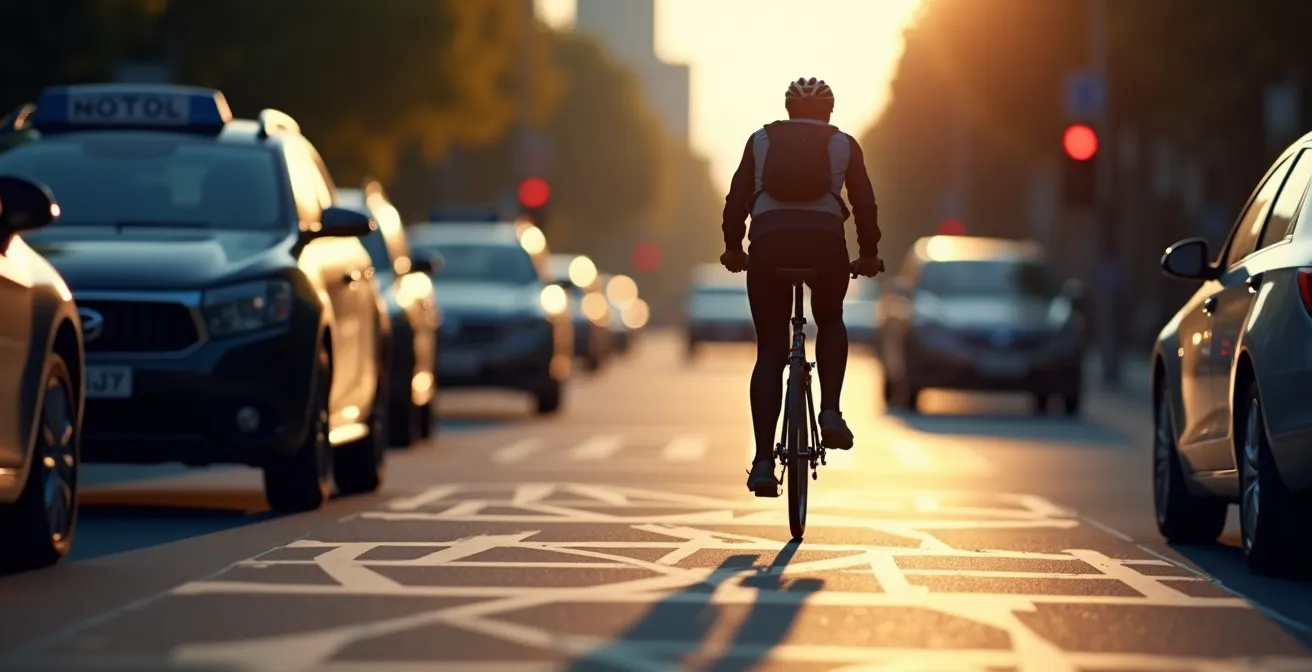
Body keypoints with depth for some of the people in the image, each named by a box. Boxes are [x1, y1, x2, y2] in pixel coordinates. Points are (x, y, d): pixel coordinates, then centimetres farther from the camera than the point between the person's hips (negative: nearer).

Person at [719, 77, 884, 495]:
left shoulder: (761, 140, 19)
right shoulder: (843, 144, 17)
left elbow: (737, 198, 13)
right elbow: (864, 203, 13)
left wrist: (733, 247, 22)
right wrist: (869, 254, 22)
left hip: (769, 243, 1)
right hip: (825, 241, -1)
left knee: (770, 352, 7)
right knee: (830, 322, 29)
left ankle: (763, 461, -4)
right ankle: (830, 413, 6)